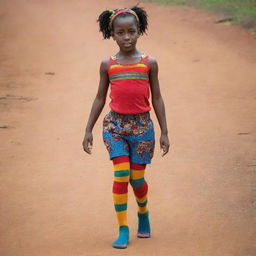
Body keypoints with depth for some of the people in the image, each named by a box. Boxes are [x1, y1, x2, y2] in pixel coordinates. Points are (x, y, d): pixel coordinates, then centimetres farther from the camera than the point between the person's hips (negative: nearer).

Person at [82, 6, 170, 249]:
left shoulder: (149, 63, 2)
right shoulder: (108, 65, 3)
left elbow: (157, 98, 5)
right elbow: (100, 98, 9)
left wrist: (164, 132, 4)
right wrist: (88, 131, 6)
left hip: (142, 125, 0)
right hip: (115, 124, 0)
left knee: (137, 178, 6)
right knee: (121, 174, -12)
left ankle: (143, 213, 36)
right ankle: (123, 230, -5)